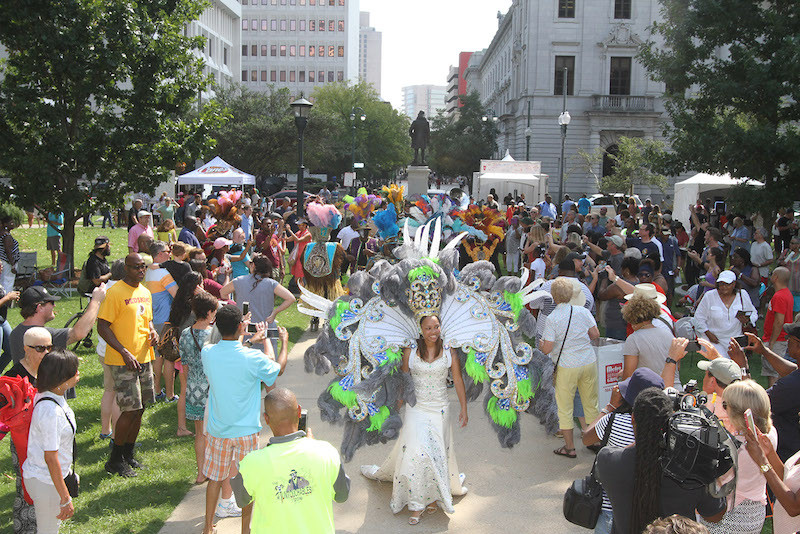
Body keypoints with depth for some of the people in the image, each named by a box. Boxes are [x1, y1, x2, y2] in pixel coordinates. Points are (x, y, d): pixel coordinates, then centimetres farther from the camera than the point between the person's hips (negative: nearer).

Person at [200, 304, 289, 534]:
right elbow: (278, 369, 0)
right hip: (246, 431, -3)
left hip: (217, 430, 3)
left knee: (215, 478, 18)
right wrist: (284, 342, 16)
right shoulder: (253, 358, -21)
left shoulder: (207, 353, -11)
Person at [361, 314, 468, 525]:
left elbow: (458, 381, 3)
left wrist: (463, 409, 4)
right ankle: (416, 504, 1)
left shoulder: (449, 353, -4)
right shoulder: (410, 352, -4)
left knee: (438, 452, 4)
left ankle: (435, 496, 21)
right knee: (415, 452, -8)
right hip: (416, 409, 0)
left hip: (440, 410, 1)